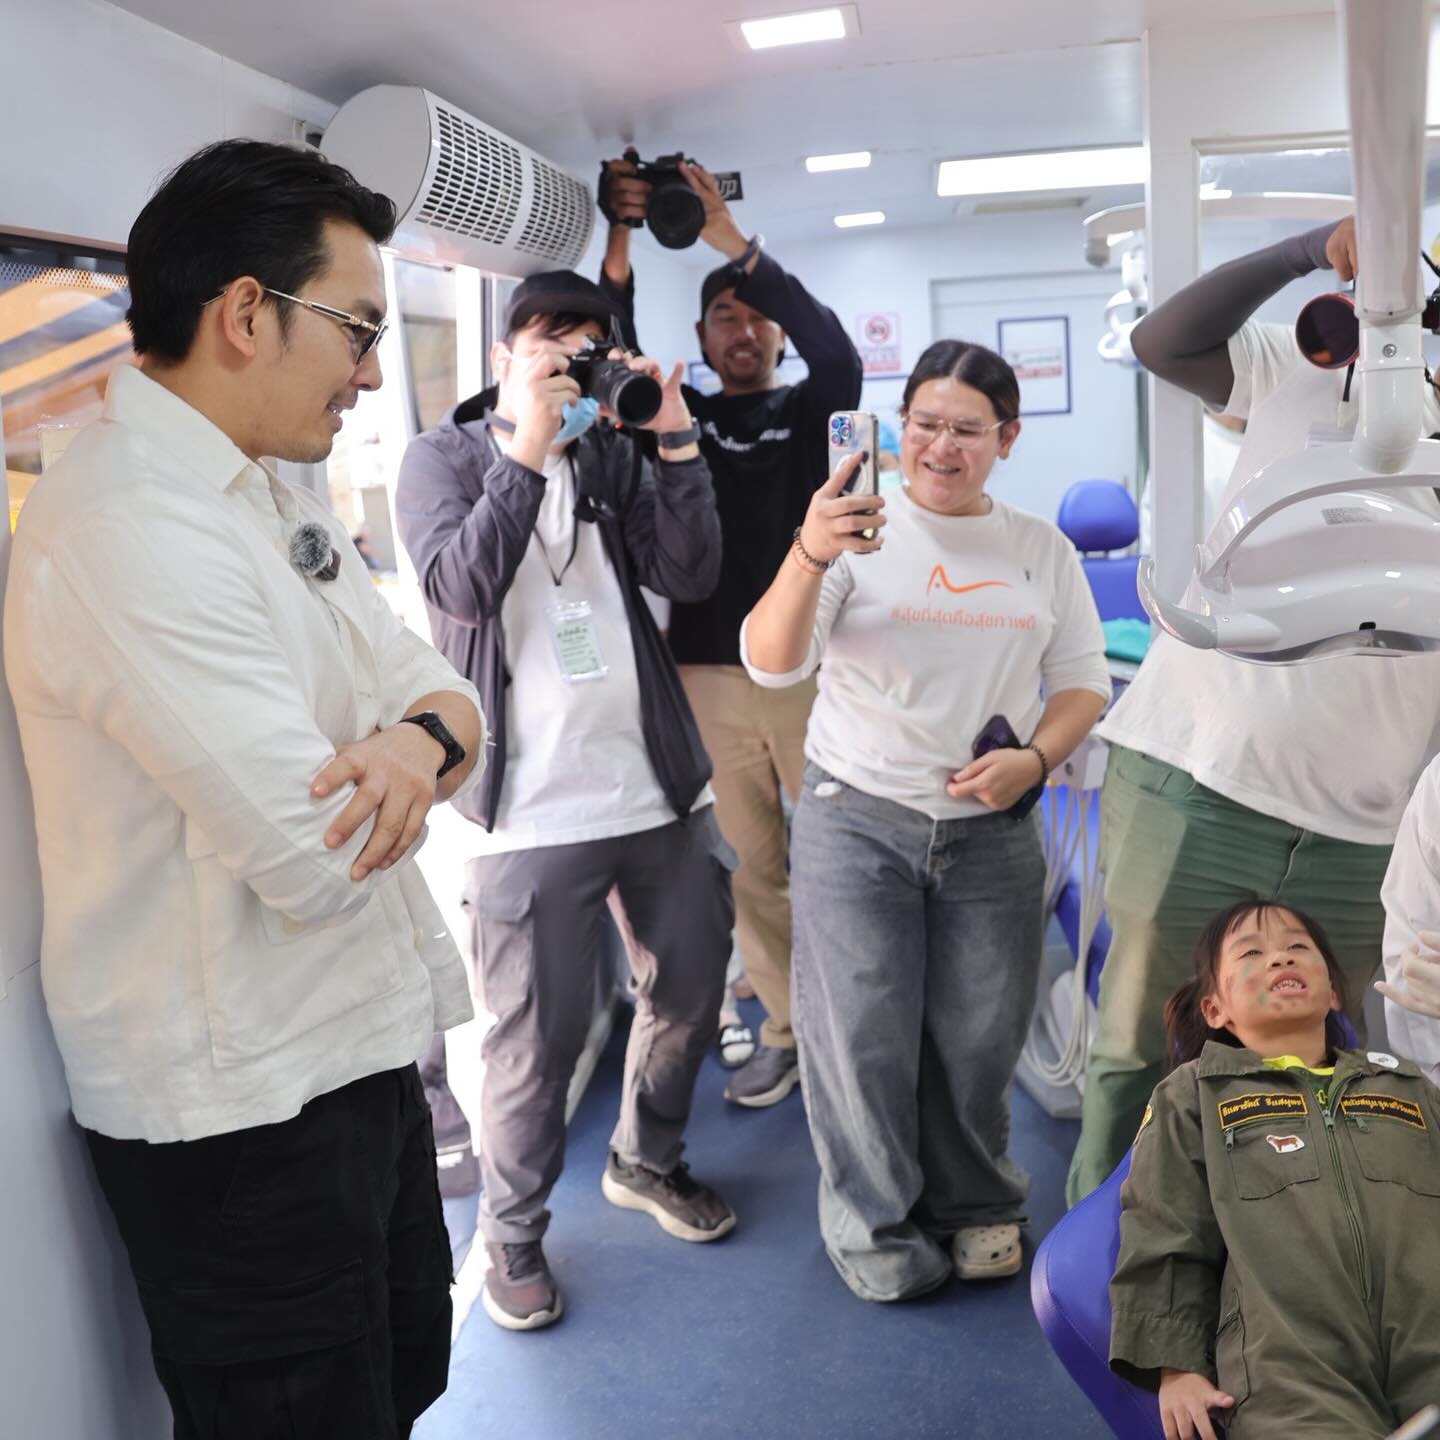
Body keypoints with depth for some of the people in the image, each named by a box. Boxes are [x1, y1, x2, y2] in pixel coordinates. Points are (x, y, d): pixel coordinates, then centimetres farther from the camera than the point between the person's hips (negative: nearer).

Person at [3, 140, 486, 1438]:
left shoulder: (273, 500, 8)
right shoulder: (129, 527, -23)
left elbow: (444, 694, 5)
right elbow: (319, 861, -28)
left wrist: (424, 736, -20)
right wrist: (404, 758, -6)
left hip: (361, 1054, 9)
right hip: (243, 1109, -9)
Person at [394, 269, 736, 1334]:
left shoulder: (613, 458, 10)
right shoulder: (444, 459, 2)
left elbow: (690, 577, -3)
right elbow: (460, 589, -17)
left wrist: (676, 441, -11)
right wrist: (526, 450, -20)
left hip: (658, 785, 5)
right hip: (533, 805, -4)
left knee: (690, 990, 17)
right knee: (540, 1037, 1)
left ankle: (647, 1161, 41)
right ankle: (512, 1231, 25)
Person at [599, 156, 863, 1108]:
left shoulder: (809, 413, 9)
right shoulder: (679, 417, 13)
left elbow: (840, 355, -13)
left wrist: (734, 243, -20)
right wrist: (620, 247, -19)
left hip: (812, 669, -1)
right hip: (709, 677, 2)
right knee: (752, 865, 7)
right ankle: (788, 1030, 20)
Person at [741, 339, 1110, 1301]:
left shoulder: (1042, 549, 8)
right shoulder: (862, 528, -4)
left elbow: (1083, 680, 11)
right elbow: (770, 664, -13)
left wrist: (1035, 758, -9)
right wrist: (810, 556, -31)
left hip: (994, 832, 3)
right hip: (859, 821, -2)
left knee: (979, 1036, 11)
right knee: (865, 1038, 2)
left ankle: (978, 1206, 35)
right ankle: (878, 1226, 23)